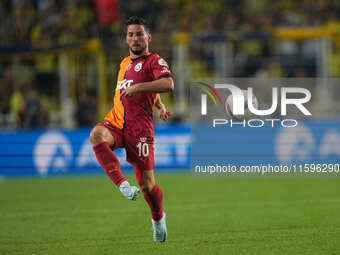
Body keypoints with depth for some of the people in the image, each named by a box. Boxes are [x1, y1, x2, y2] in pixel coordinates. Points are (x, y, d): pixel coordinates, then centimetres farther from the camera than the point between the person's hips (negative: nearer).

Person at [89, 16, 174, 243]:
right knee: (97, 135, -32)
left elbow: (168, 84, -20)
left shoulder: (154, 61, 0)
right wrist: (159, 106, 28)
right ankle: (122, 184, -38)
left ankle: (158, 218, 28)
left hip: (139, 128, -5)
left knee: (147, 184, -2)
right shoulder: (125, 63, 22)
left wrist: (138, 88, -28)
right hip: (115, 122, 5)